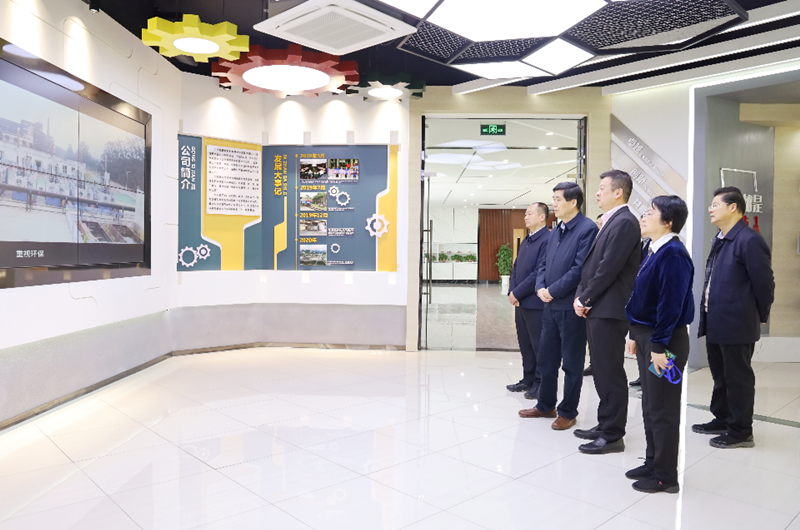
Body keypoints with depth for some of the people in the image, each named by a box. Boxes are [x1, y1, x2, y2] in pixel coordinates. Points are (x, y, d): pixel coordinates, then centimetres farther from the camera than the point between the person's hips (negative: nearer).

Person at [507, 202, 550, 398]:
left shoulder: (547, 240, -15)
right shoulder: (526, 241, 15)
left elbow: (540, 272, -21)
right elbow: (516, 268, 16)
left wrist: (517, 293, -15)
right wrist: (512, 292, 1)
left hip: (535, 303, -9)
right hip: (520, 302, 9)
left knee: (538, 345, 3)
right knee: (525, 344, 16)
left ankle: (540, 383, 15)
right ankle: (528, 380, 28)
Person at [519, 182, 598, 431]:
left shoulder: (587, 229, -13)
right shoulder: (556, 231, 13)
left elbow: (580, 269, -19)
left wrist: (553, 291, -15)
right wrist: (541, 288, -1)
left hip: (571, 307, -8)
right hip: (550, 305, 8)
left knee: (571, 363, 6)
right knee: (546, 359, 16)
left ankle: (568, 412, 20)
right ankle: (546, 406, 31)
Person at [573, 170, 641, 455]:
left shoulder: (625, 223, -13)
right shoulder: (610, 222, 17)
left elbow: (609, 268, -19)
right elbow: (592, 264, 16)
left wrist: (585, 298, -10)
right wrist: (580, 296, 4)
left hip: (609, 311, -10)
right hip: (597, 309, 10)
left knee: (611, 373, -1)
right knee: (601, 371, 16)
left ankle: (612, 436, 9)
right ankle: (605, 425, 28)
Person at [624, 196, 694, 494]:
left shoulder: (673, 253, -18)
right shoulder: (653, 251, 11)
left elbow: (671, 304, -22)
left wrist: (659, 345, -22)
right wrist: (635, 335, 16)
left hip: (664, 340, -9)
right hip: (646, 336, 9)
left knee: (663, 411, 2)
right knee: (650, 406, 17)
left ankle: (665, 476, 15)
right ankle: (653, 463, 30)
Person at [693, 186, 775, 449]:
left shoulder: (749, 240, -17)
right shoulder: (720, 240, 12)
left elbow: (764, 283, -15)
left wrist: (760, 316, -4)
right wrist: (709, 314, 14)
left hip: (736, 325, -9)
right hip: (715, 323, 9)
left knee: (738, 378, 4)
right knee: (720, 376, 20)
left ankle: (741, 431, 17)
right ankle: (722, 419, 35)